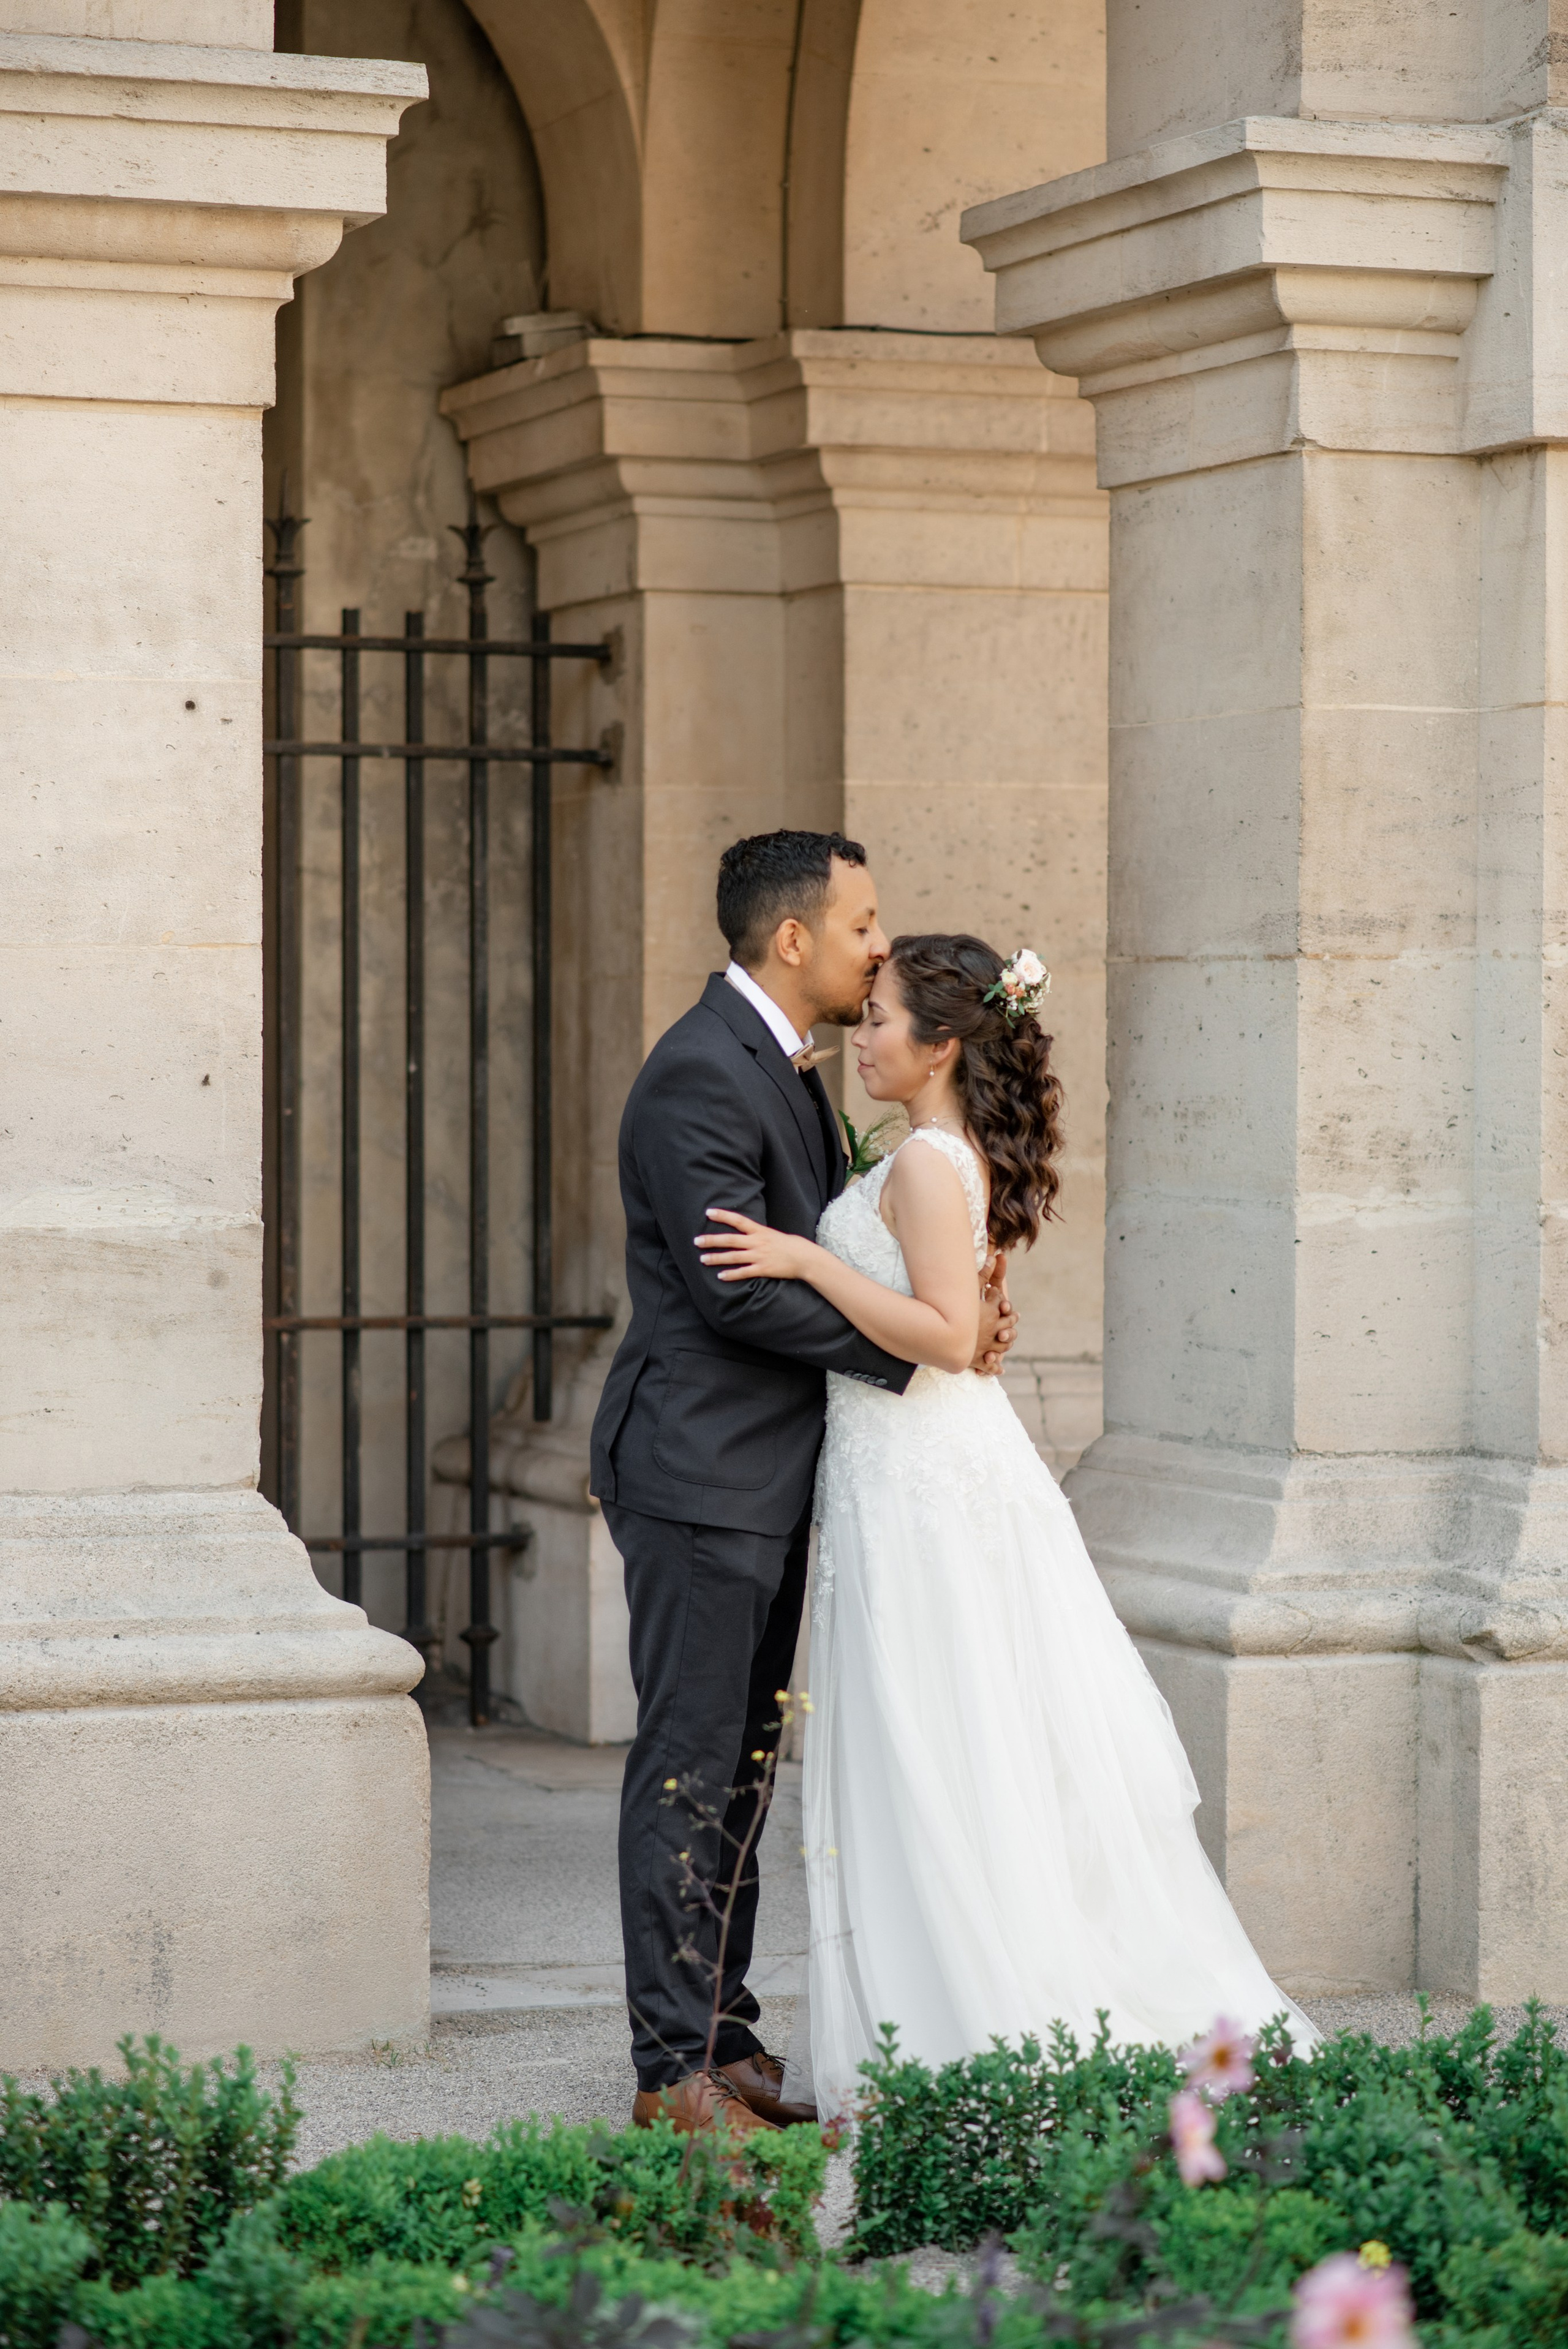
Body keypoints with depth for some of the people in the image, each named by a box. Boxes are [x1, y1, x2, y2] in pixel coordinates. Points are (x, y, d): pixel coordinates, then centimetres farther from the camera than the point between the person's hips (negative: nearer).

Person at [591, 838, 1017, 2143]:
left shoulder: (782, 1066, 15)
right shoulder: (701, 1075, -18)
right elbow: (736, 1286, -24)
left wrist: (957, 1306, 1)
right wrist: (919, 1342, -18)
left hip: (764, 1480, 10)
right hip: (700, 1472, -10)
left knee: (742, 1767, 14)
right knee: (689, 1770, -5)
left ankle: (724, 2034, 22)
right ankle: (674, 2064, 0)